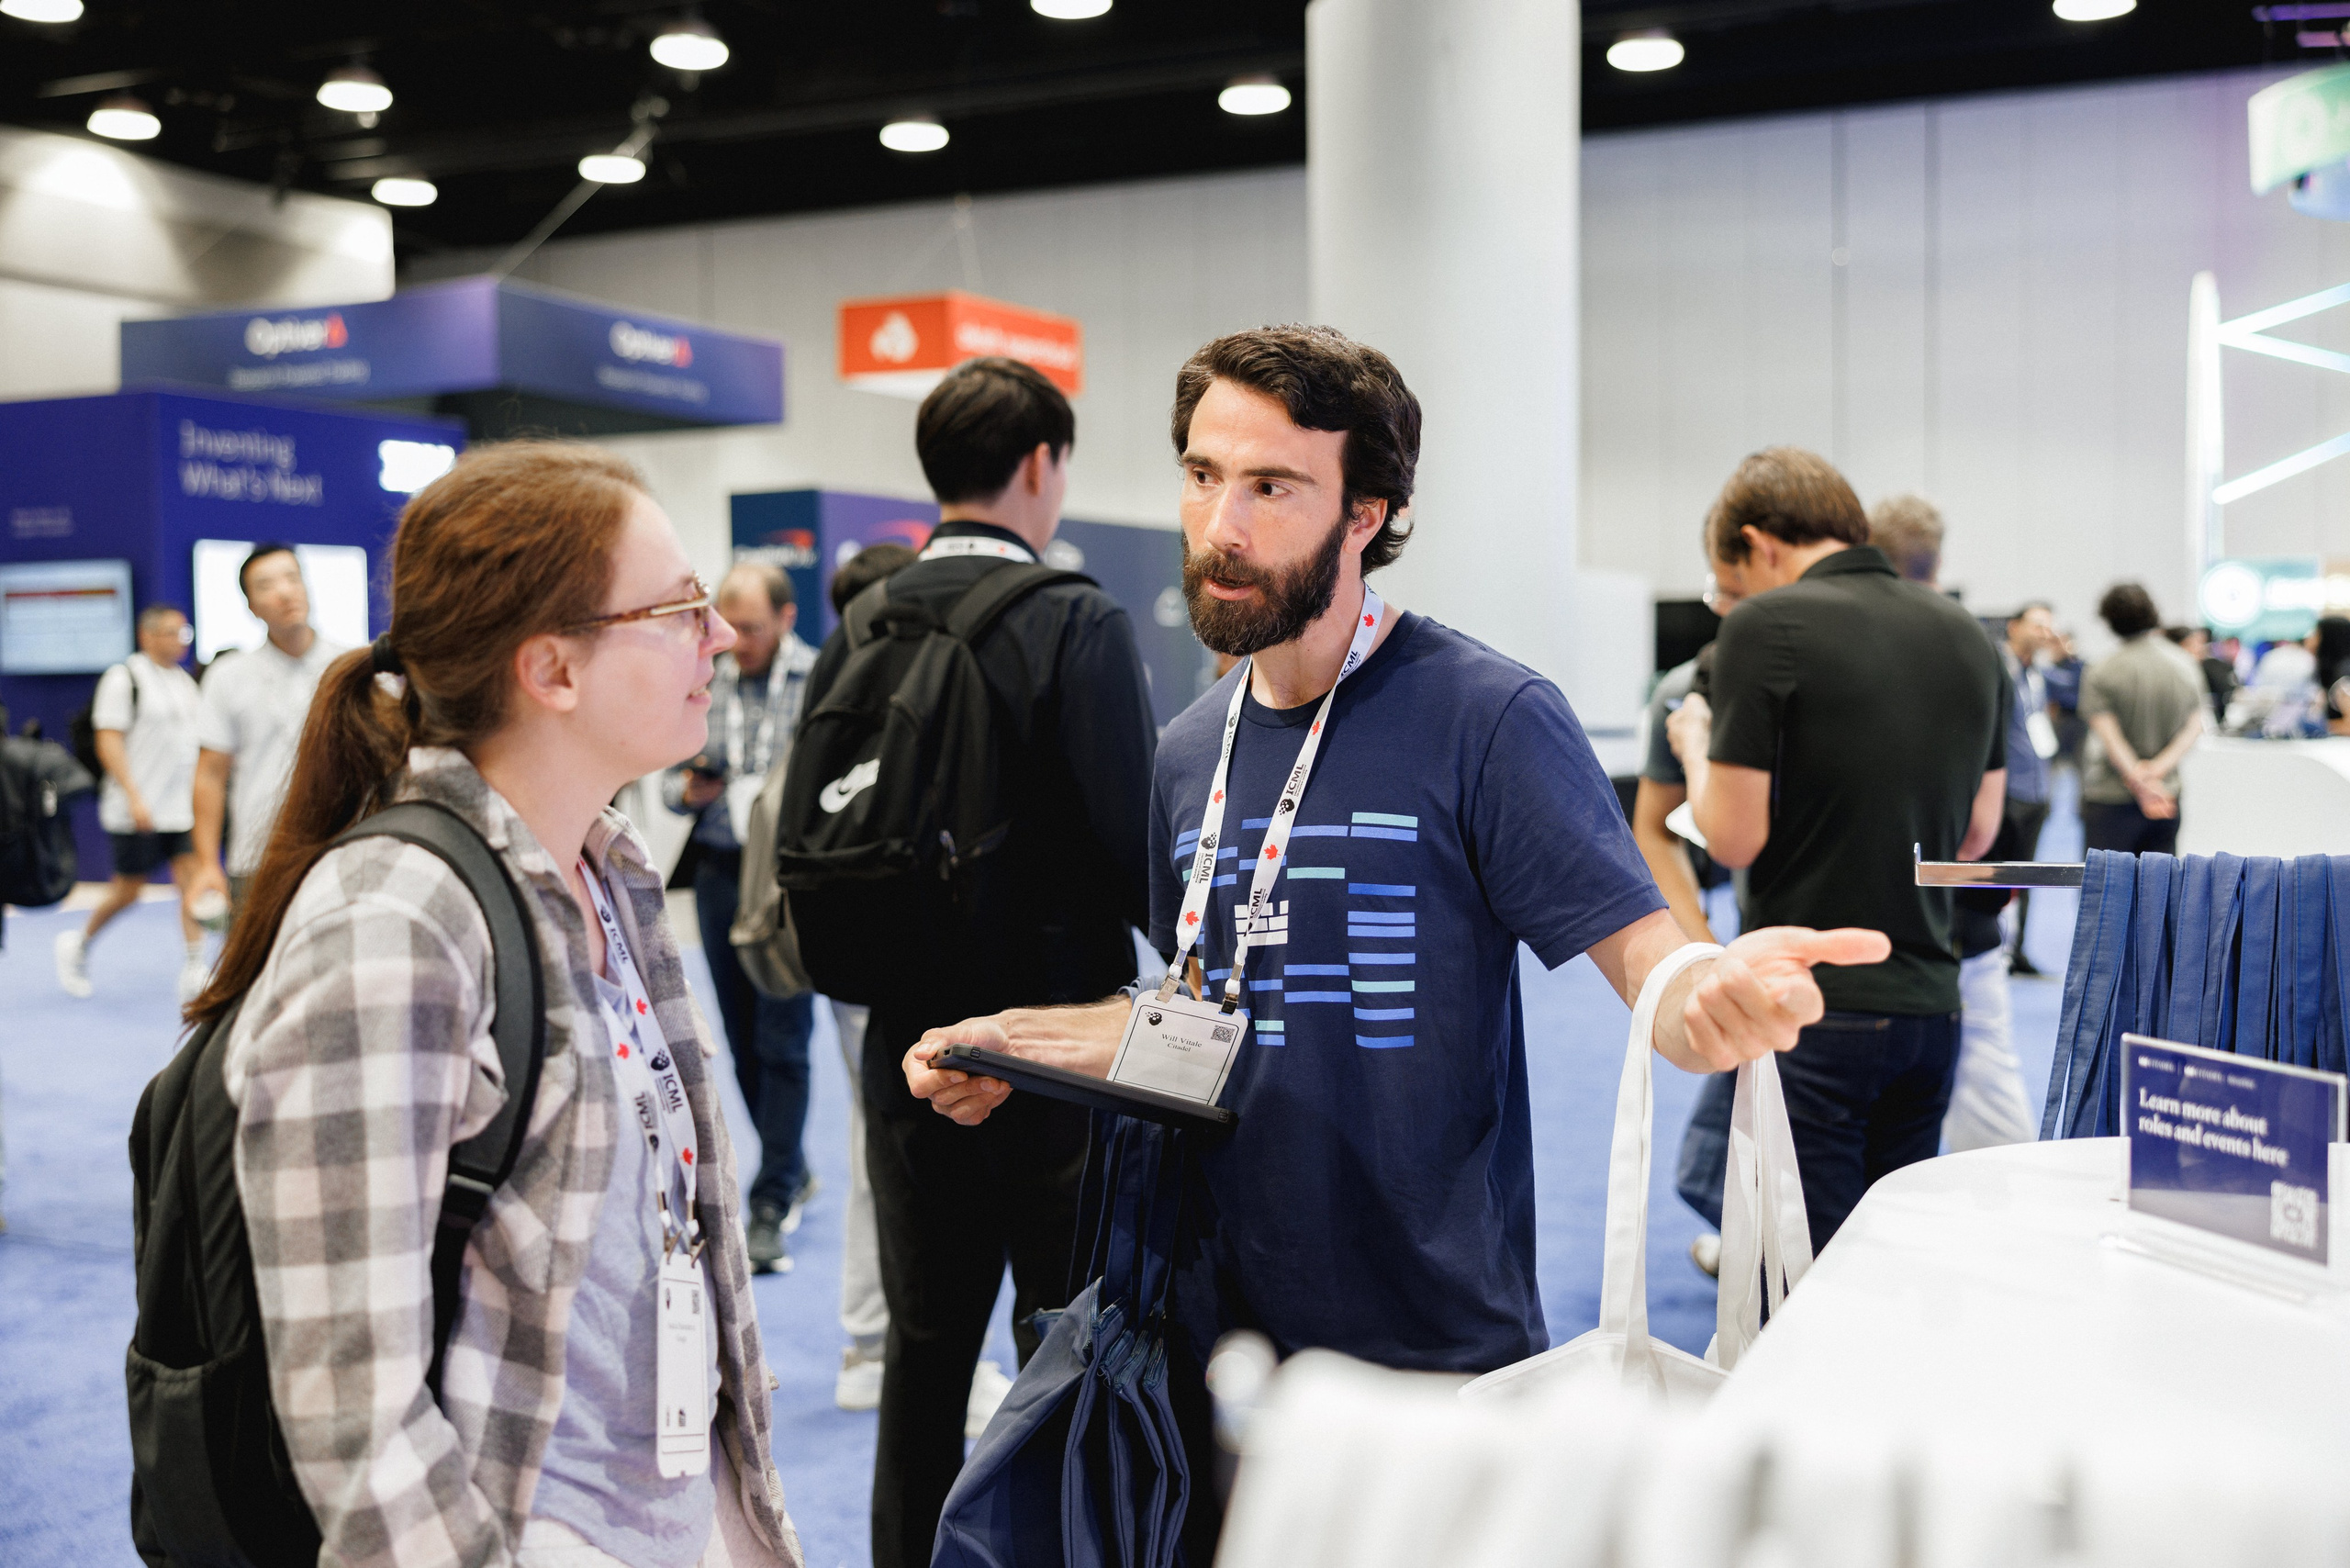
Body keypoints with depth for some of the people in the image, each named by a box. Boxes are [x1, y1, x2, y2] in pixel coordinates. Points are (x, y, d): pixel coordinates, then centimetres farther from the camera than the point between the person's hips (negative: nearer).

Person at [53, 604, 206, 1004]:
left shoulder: (186, 681, 13)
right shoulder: (124, 678, -9)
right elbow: (109, 742, -14)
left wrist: (199, 796, 17)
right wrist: (134, 797, -21)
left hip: (183, 808, 6)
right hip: (138, 812, -6)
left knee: (192, 882, -5)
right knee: (127, 891, 3)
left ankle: (194, 975, -5)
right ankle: (78, 946, 28)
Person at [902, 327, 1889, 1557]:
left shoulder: (1486, 717, -14)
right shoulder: (1191, 753, 5)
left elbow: (1655, 975, -18)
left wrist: (1723, 1000, -40)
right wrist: (1011, 1043, 2)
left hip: (1437, 1350, -6)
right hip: (1218, 1340, 6)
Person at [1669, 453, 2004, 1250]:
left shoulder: (1768, 626, -11)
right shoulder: (1966, 634, 10)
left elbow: (1735, 837, -13)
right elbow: (1978, 832, 17)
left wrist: (1696, 745, 5)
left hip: (1815, 1011, -7)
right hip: (1932, 1002, 7)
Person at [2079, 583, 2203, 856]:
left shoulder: (2100, 672, -9)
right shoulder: (2185, 666, 4)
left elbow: (2107, 734, -16)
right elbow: (2194, 726, 1)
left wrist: (2139, 780, -21)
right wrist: (2161, 766, -10)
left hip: (2109, 798, -4)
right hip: (2168, 798, 4)